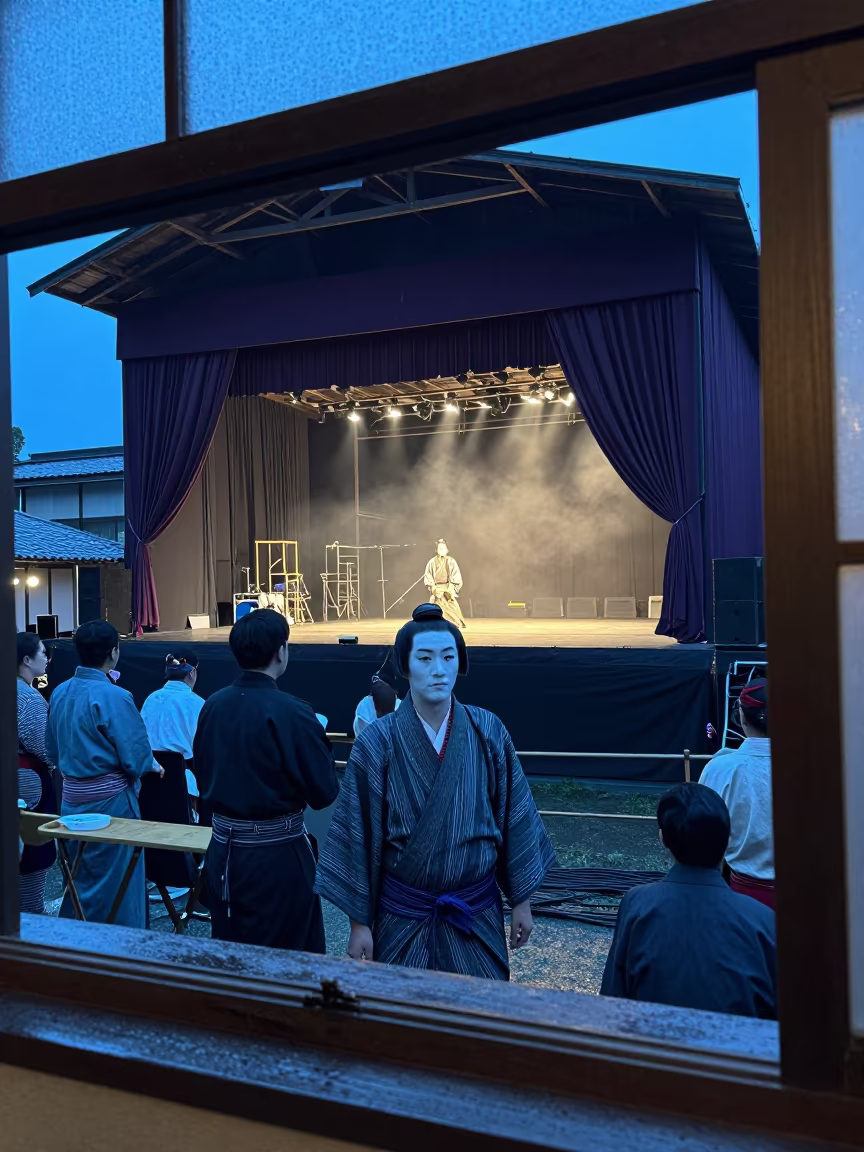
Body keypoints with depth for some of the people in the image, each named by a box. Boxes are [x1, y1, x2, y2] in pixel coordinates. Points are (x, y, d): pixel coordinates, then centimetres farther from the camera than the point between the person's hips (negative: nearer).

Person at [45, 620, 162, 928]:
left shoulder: (59, 693, 1)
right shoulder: (114, 697, -20)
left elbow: (52, 751, 11)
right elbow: (137, 759, -18)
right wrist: (152, 766, 3)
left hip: (72, 796, 7)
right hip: (109, 799, -7)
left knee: (79, 879, 20)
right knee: (116, 883, 6)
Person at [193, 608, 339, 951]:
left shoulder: (212, 706, -2)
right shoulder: (292, 714, -20)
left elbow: (202, 778, 10)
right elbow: (325, 793, -14)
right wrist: (321, 740, 1)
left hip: (222, 851, 6)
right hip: (277, 856, -6)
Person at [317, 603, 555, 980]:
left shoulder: (488, 732, -7)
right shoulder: (377, 742, -12)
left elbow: (513, 817, 1)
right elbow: (360, 835, -6)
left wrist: (522, 902, 5)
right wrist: (359, 921, -3)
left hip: (477, 916, 1)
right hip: (403, 918, -1)